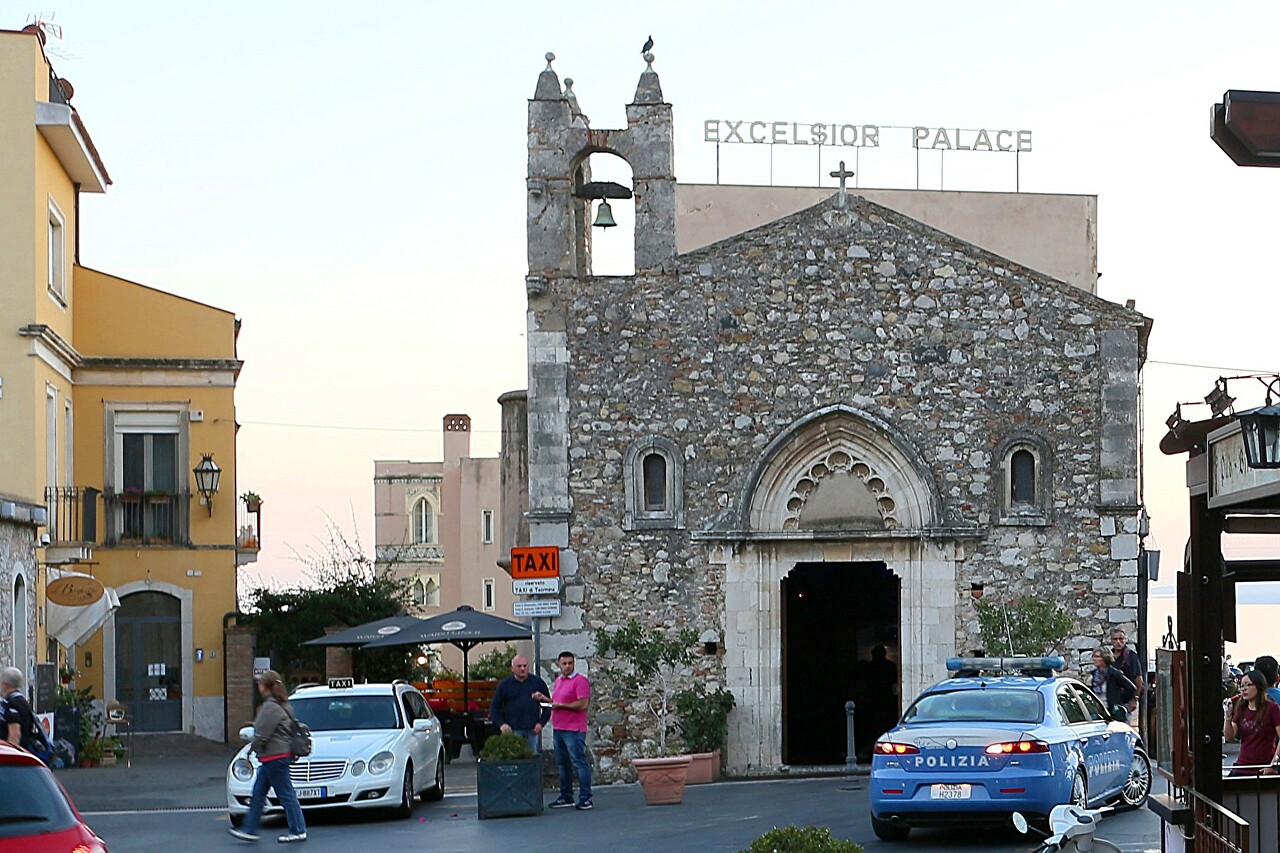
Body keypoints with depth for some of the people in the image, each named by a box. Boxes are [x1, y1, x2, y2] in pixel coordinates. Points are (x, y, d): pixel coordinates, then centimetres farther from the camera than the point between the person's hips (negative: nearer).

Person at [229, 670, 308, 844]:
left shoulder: (271, 707, -19)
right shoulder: (282, 705, 13)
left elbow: (262, 734, -20)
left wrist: (254, 748, -1)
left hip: (274, 756, -11)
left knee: (286, 794, -3)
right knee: (258, 793, 13)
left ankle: (298, 831, 3)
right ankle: (250, 830, 17)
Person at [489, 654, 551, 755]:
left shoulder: (538, 682, 9)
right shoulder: (504, 684, 6)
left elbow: (547, 706, 13)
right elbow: (494, 707, 9)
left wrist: (541, 723, 0)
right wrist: (501, 724, -5)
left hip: (533, 731, 1)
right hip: (513, 730, -1)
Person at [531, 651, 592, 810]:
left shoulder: (580, 681, -10)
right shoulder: (558, 680, 17)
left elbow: (583, 704, -18)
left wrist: (561, 705, -14)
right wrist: (544, 698, 8)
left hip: (574, 730, -9)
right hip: (558, 728, 9)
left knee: (579, 762, -7)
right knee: (562, 763, 14)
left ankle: (585, 798, -5)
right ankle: (566, 797, 23)